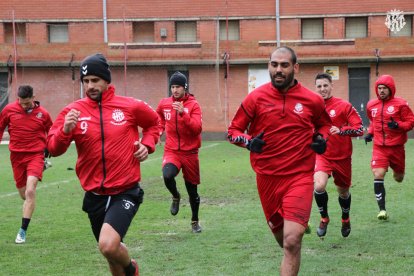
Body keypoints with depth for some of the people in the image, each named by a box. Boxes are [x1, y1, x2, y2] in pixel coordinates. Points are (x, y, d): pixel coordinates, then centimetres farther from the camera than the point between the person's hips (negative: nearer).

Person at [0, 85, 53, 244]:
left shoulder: (42, 113, -4)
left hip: (36, 155, -3)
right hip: (17, 156, 3)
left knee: (30, 191, -19)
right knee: (24, 194, 10)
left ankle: (23, 231, -15)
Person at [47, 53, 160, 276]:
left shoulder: (130, 106, -3)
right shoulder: (73, 111, -2)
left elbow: (154, 123, 17)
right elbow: (53, 149, -7)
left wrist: (147, 144, -1)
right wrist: (65, 130, -26)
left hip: (125, 192, -3)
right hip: (94, 195, 3)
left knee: (108, 246, -22)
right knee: (111, 250, 17)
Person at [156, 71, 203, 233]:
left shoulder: (193, 105, -7)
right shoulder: (164, 104, 2)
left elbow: (197, 129, -19)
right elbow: (159, 117, 27)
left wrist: (183, 113, -29)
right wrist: (160, 130, 12)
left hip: (190, 152, -1)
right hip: (171, 151, 1)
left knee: (192, 189, 9)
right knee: (167, 176, -30)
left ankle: (195, 221, 31)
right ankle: (175, 196, 4)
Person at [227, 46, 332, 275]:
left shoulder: (312, 99, -2)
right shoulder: (255, 98, -3)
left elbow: (324, 124, 19)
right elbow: (233, 130, 4)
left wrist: (321, 138, -3)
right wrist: (248, 141, -16)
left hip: (299, 177, -2)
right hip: (267, 177, 2)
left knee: (292, 240, -15)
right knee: (279, 231, 20)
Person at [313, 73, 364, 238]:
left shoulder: (344, 106, -10)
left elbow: (360, 129, -16)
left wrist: (341, 130, -31)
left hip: (342, 157, -1)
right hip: (322, 155, 1)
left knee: (343, 191, 15)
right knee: (319, 185, -25)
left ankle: (345, 219, 45)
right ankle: (324, 218, 0)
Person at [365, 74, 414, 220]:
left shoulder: (400, 104, -9)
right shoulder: (371, 105, 5)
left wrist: (398, 125, -24)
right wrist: (370, 133, 6)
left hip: (396, 147, -2)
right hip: (379, 147, 2)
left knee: (399, 178, 14)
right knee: (378, 176, -15)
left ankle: (397, 171, 54)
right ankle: (382, 209, -11)